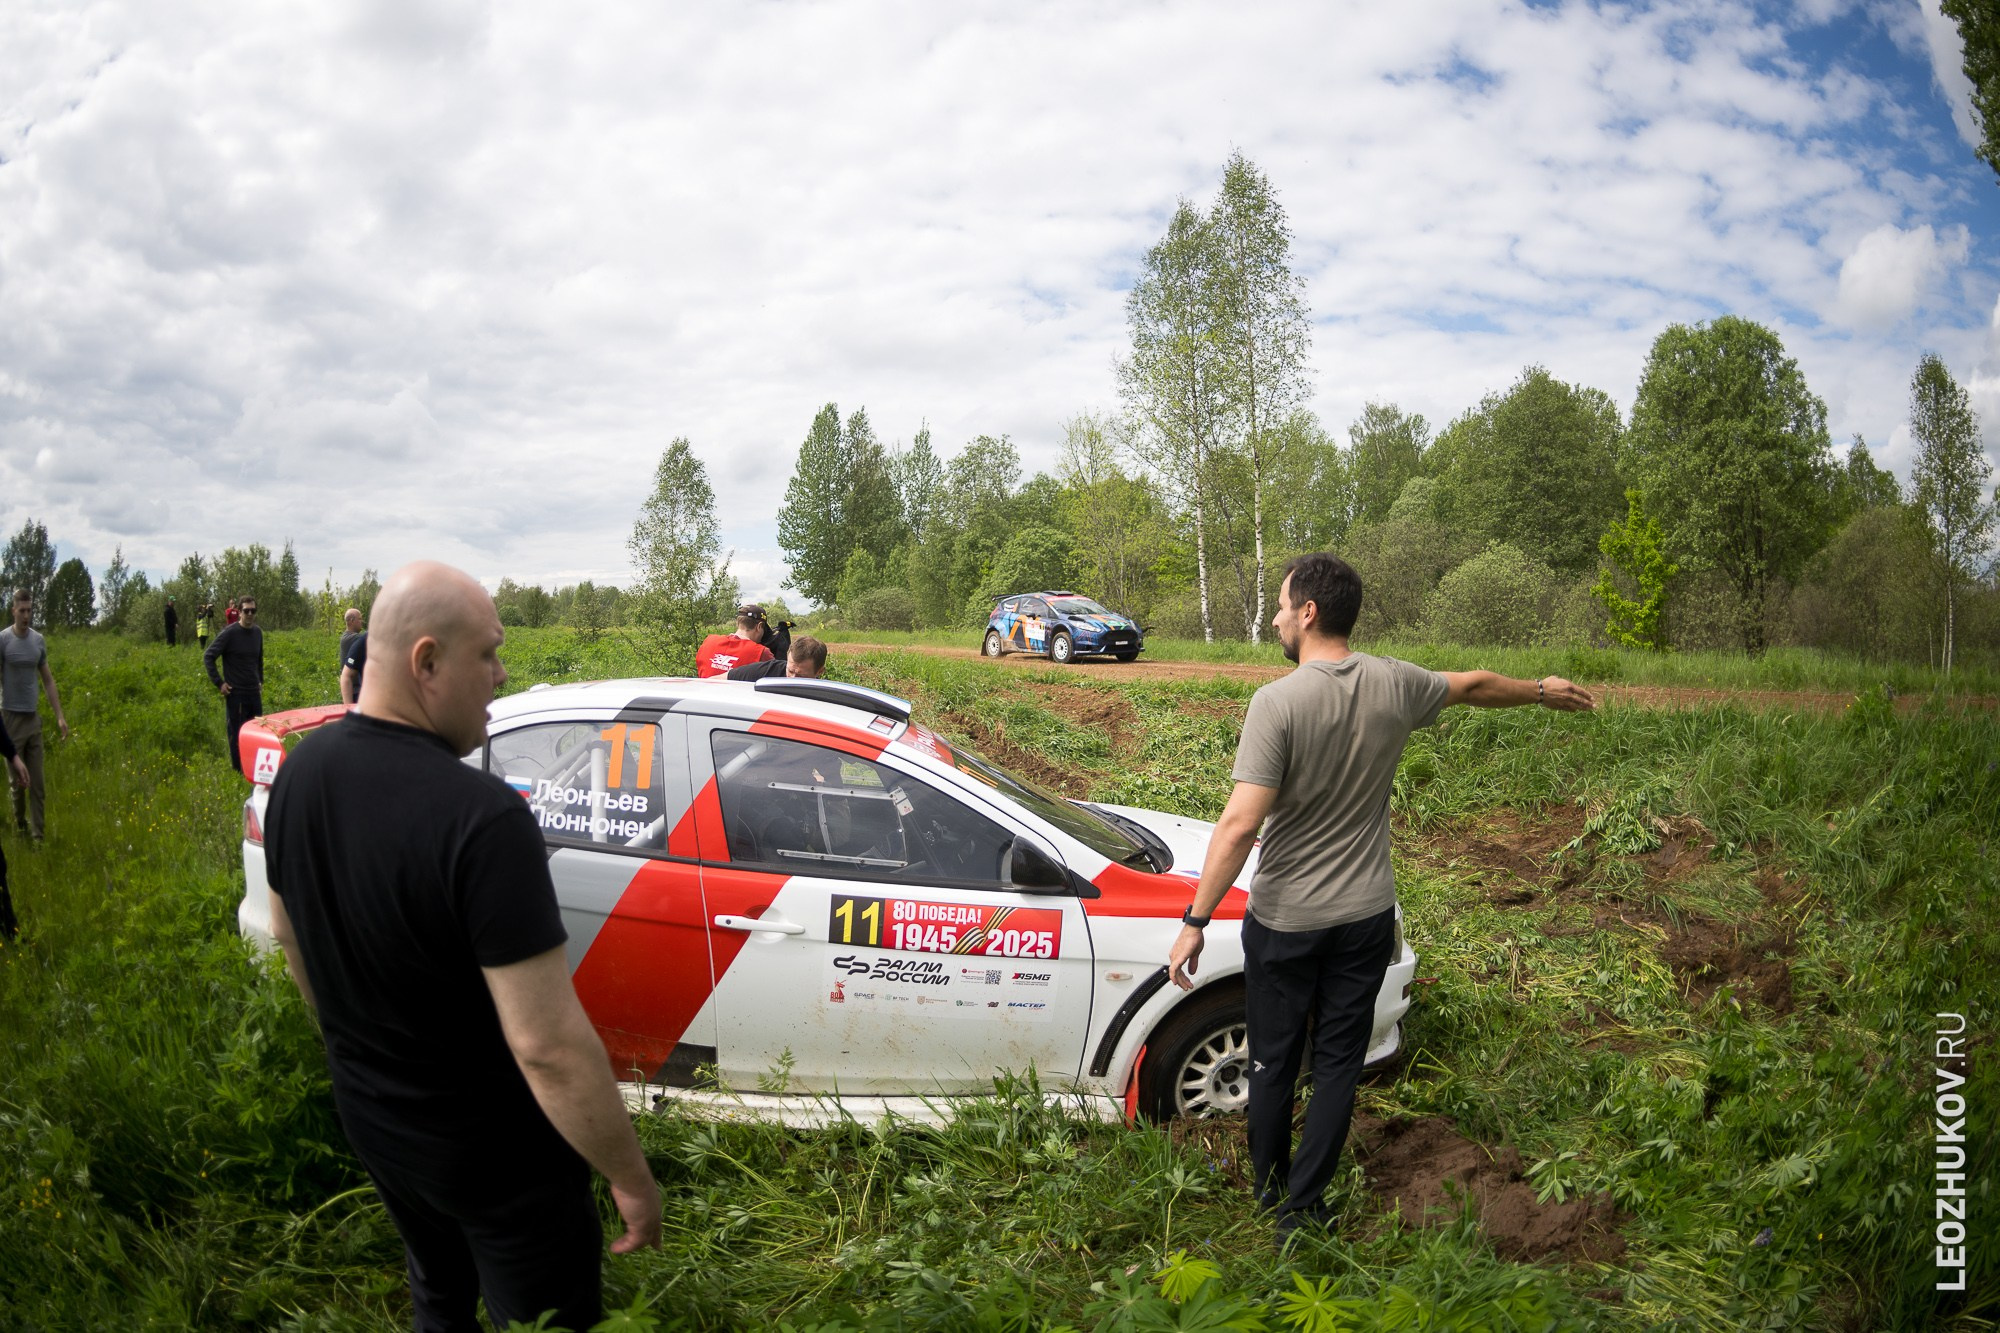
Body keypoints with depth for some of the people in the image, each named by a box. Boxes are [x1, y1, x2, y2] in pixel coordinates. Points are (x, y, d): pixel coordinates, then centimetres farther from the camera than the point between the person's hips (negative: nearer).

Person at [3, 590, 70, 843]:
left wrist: (60, 716, 9)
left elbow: (48, 680, 13)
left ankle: (37, 835, 6)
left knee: (37, 783, 2)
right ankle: (19, 824, 26)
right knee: (17, 780, 5)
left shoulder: (39, 640, 6)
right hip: (11, 718, -4)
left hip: (34, 718, 4)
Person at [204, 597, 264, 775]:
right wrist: (219, 683, -11)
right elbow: (208, 657, -8)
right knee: (237, 734, 1)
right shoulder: (229, 633, -10)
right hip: (235, 693, -6)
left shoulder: (257, 633, 8)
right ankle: (238, 772, 9)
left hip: (254, 693, 6)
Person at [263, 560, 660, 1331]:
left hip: (366, 1116, 7)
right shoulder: (480, 819, -34)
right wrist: (633, 1180, -19)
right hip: (492, 1155, -7)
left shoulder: (299, 771, -9)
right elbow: (548, 1047, -32)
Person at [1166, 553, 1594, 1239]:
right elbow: (1474, 685, 16)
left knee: (1273, 1061, 15)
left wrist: (1195, 922, -19)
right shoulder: (1394, 685, -5)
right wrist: (1543, 691, 37)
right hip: (1365, 917, 4)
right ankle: (1302, 1208, 20)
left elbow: (1240, 824, -25)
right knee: (1339, 1062, 14)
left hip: (1285, 920, -3)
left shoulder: (1277, 702, -20)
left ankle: (1268, 1190, 33)